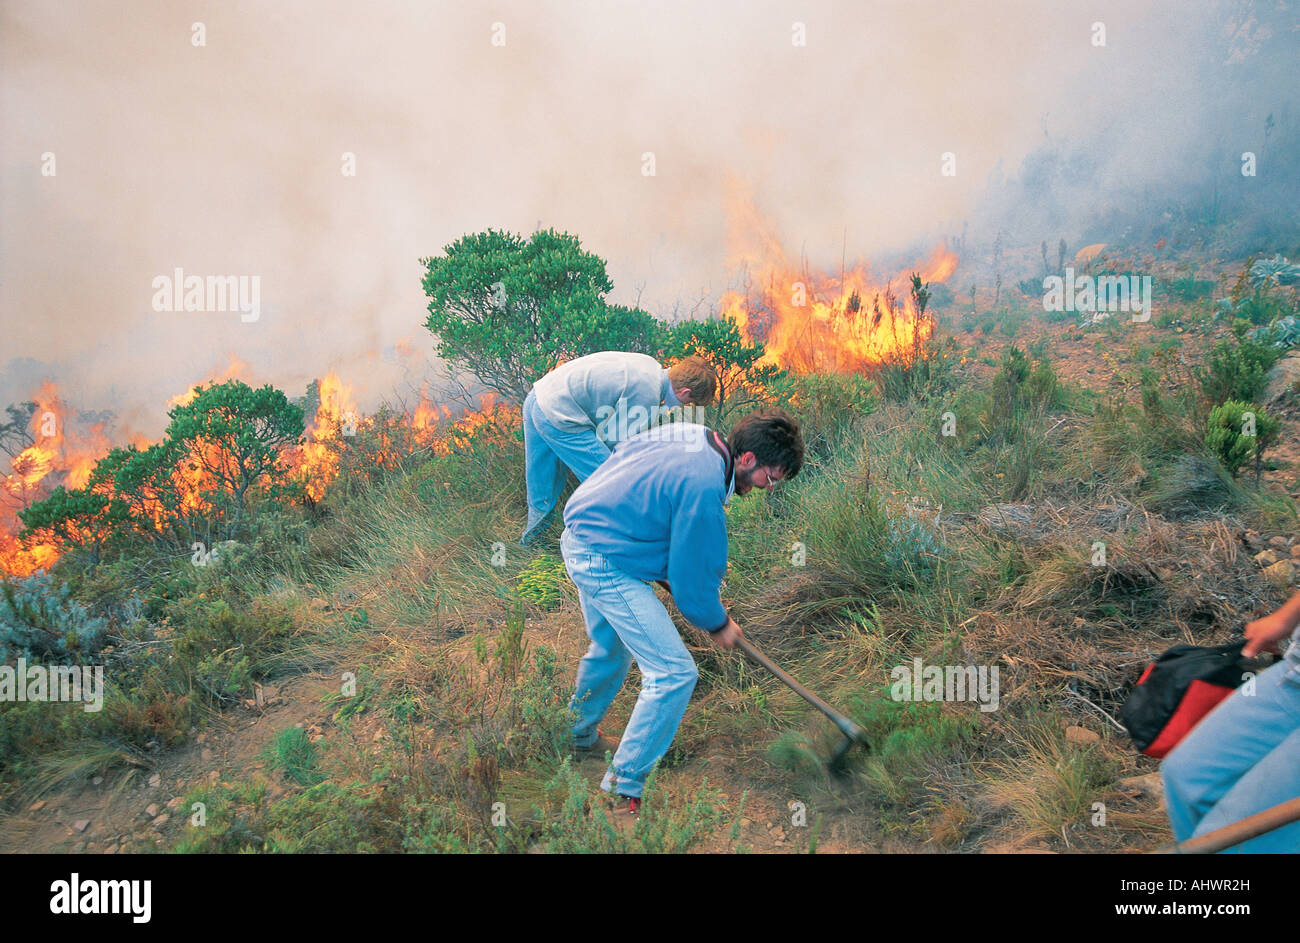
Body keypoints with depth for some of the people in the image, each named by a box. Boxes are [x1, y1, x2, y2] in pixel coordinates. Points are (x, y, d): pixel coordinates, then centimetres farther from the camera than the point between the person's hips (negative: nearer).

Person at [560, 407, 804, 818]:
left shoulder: (696, 434, 1)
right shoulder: (703, 488, -26)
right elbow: (691, 580, -17)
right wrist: (718, 624, 4)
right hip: (606, 563, -11)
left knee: (611, 648, 31)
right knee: (674, 673, -10)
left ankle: (580, 734, 54)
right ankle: (622, 791, 0)